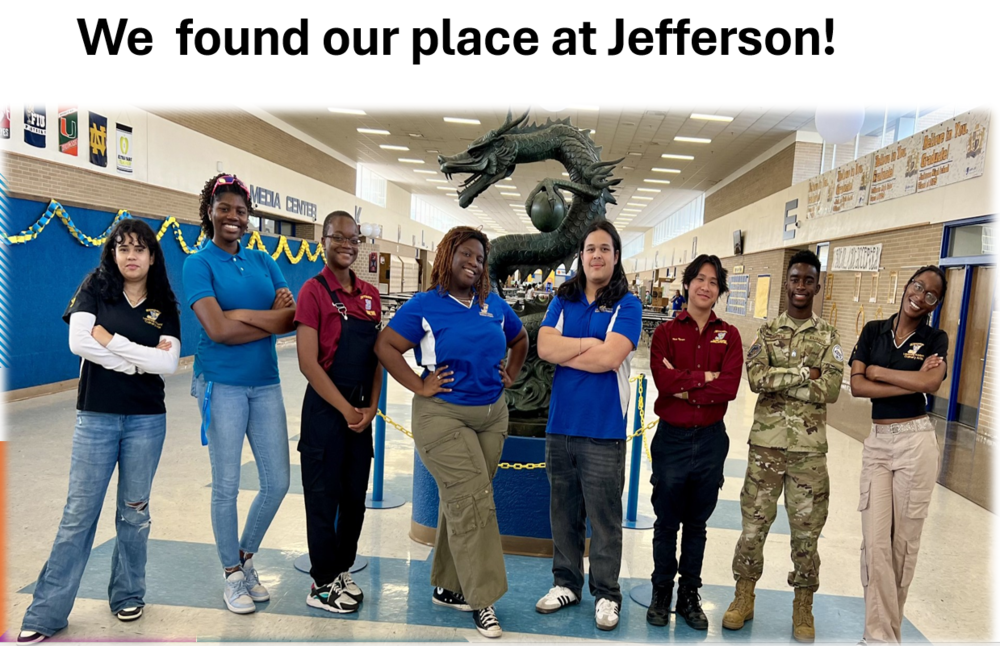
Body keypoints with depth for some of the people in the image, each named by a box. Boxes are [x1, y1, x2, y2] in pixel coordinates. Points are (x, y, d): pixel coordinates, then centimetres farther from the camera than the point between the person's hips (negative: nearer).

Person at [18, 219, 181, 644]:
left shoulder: (165, 306, 4)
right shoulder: (94, 288, 2)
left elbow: (168, 363, -9)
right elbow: (79, 342, -13)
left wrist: (109, 340, -11)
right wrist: (141, 360, -12)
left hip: (147, 419, 1)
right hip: (96, 416, -1)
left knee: (134, 511, 11)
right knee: (79, 512, 2)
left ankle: (128, 595, 27)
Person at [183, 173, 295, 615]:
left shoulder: (263, 261, 9)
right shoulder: (199, 263, -5)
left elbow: (292, 317, -4)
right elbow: (217, 329, -18)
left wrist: (240, 313, -15)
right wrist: (270, 320, -11)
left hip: (265, 384, 5)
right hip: (222, 384, -4)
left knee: (277, 482, 7)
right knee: (226, 486, 6)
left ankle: (247, 558, 32)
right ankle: (232, 575, 26)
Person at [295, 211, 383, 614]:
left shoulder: (370, 294, 7)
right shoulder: (314, 290, -10)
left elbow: (377, 355, 9)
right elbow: (308, 363, -15)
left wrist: (371, 407, -2)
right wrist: (347, 410, -14)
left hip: (362, 411, 6)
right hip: (326, 409, -6)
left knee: (355, 497, 15)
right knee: (324, 498, 7)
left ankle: (343, 570, 33)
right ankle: (323, 585, 22)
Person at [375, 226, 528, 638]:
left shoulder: (494, 305, 8)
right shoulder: (425, 305, -6)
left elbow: (520, 340, 23)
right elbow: (385, 346, -10)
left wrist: (510, 375, 10)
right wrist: (420, 387, -14)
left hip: (492, 415, 5)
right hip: (443, 417, -5)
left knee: (461, 502, 13)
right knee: (473, 503, -7)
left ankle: (447, 586, 28)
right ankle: (483, 599, 6)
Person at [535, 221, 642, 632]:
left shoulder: (627, 305, -3)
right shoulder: (563, 300, 8)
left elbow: (610, 357, -17)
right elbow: (544, 347, -5)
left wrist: (565, 351, -7)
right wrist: (589, 343, -12)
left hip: (603, 430, -3)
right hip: (561, 424, 4)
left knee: (604, 516, 7)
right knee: (563, 511, 15)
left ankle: (606, 593, 24)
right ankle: (566, 583, 32)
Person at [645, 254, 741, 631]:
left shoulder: (728, 335, 1)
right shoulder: (666, 331, -3)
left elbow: (730, 387, -13)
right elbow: (664, 380, -18)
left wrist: (685, 386, -17)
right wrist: (706, 377, -15)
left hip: (711, 439, 2)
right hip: (672, 437, -1)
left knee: (696, 524, 15)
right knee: (667, 523, 12)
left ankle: (689, 596, 32)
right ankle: (661, 593, 31)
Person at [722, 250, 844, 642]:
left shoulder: (828, 337, 2)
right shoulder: (767, 331, 3)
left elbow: (831, 390, -11)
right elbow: (756, 378, -13)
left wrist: (778, 381, -13)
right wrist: (804, 372, -14)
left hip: (809, 448, 0)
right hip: (766, 443, 0)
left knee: (807, 529, 10)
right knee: (754, 522, 9)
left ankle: (803, 606, 27)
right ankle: (744, 596, 26)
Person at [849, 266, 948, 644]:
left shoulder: (936, 339, 1)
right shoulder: (873, 331, 5)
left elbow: (931, 383, -18)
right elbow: (856, 386, -6)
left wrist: (877, 371, -9)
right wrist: (913, 382, -13)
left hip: (916, 442, -1)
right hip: (877, 443, 2)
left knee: (904, 541, 7)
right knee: (875, 540, -3)